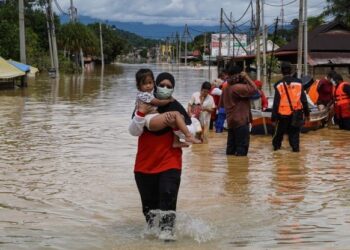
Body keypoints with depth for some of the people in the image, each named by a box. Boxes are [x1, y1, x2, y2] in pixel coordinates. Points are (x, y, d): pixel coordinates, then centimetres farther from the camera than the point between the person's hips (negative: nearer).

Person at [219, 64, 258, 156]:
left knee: (231, 145, 12)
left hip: (231, 121, 9)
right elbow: (253, 89, -24)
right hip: (241, 121, -9)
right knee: (242, 147, -4)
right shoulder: (238, 87, -17)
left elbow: (221, 104, 19)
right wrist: (246, 77, -15)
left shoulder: (226, 88, 11)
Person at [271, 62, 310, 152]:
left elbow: (276, 102, -9)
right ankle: (295, 147, 5)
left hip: (283, 113, -2)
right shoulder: (298, 83, -1)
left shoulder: (279, 85, -10)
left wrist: (273, 116, -4)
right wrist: (306, 112, 13)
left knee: (279, 131, 15)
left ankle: (276, 145, 26)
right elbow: (304, 99, 4)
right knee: (294, 131, 12)